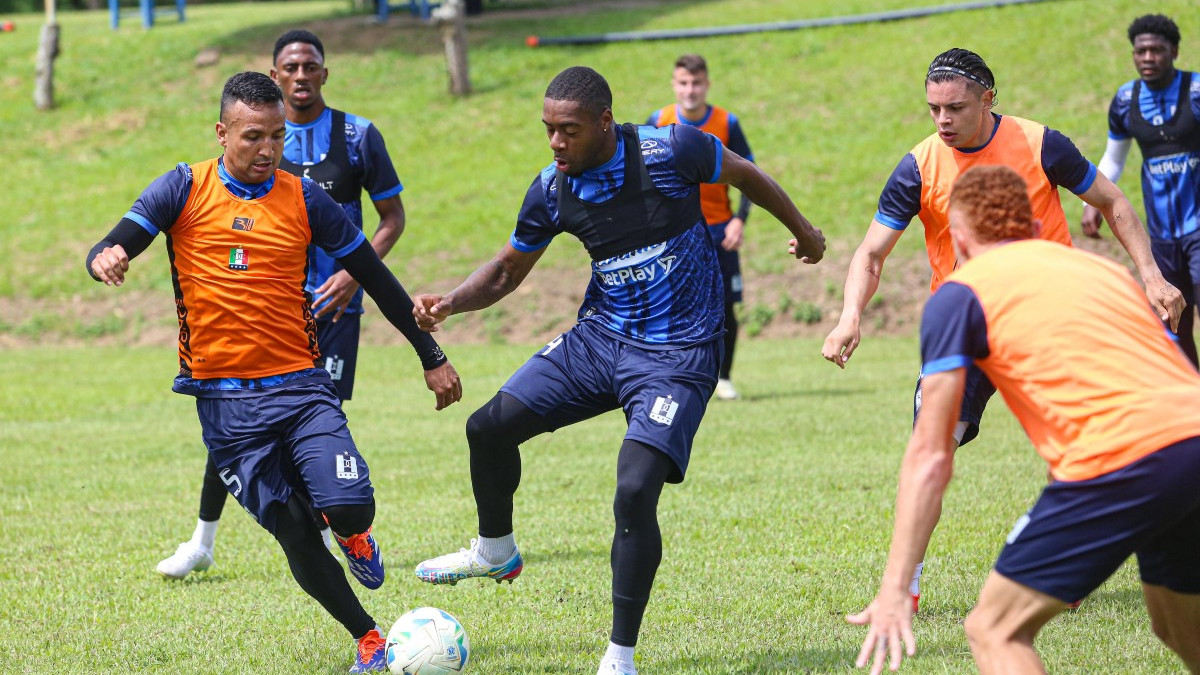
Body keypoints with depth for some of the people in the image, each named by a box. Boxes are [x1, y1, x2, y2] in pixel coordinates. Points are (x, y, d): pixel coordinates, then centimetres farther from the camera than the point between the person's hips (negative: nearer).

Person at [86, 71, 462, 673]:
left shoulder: (304, 198, 4)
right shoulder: (184, 189, 2)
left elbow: (376, 279, 12)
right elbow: (108, 251, -3)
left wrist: (431, 357, 13)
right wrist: (106, 260, -29)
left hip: (300, 386, 0)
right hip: (224, 402, 0)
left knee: (350, 510, -19)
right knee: (295, 535, -3)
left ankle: (353, 536, 18)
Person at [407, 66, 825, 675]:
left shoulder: (670, 150, -19)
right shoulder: (551, 191, -4)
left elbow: (747, 176, 1)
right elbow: (508, 270, 11)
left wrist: (802, 232, 16)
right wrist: (451, 302, -9)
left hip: (677, 356, -5)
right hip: (598, 339, 6)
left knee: (635, 493, -20)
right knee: (489, 427, 0)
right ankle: (495, 553, 30)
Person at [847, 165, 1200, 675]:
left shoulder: (960, 294, 11)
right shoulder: (1107, 269, 29)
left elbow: (930, 457, 5)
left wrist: (894, 589, 5)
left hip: (1125, 456, -7)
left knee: (994, 631, 3)